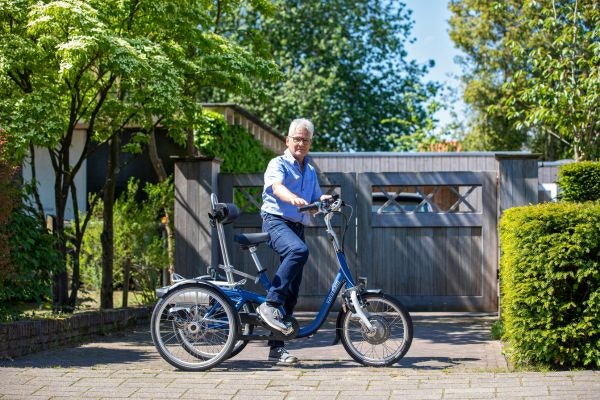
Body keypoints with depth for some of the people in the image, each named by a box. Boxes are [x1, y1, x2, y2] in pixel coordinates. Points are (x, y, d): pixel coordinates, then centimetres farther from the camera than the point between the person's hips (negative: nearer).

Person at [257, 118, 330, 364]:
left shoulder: (310, 171, 20)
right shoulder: (278, 164, -1)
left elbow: (315, 202, 18)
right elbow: (277, 187, -21)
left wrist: (323, 201, -6)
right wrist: (294, 198, -42)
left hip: (297, 226, 7)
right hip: (276, 221, -7)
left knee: (292, 289, 2)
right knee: (298, 251, -39)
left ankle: (277, 348, 6)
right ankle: (270, 304, -32)